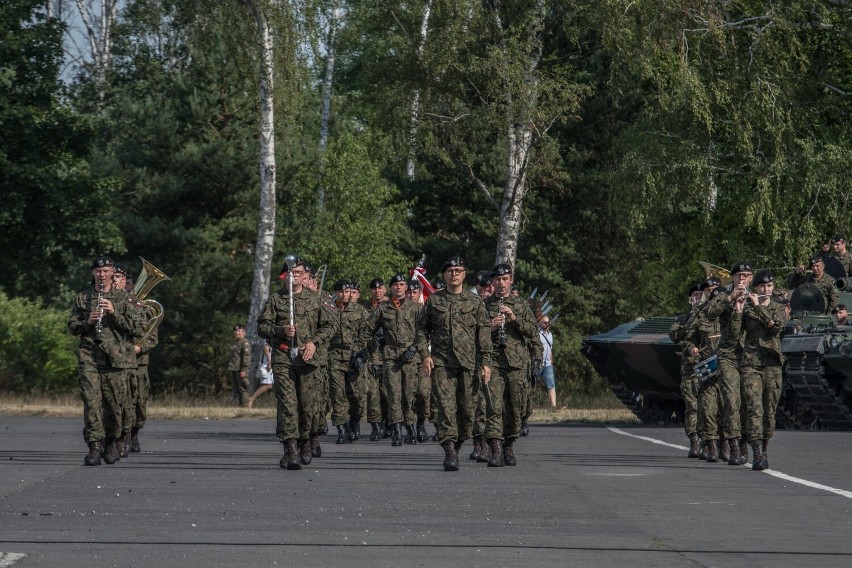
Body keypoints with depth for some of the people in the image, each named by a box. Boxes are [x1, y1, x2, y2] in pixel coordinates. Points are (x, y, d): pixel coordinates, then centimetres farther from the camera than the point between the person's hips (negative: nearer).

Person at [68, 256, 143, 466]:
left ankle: (110, 443, 23)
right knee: (91, 401, -12)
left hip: (115, 359, 0)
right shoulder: (82, 298, 13)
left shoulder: (123, 299, 8)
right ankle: (94, 447, -14)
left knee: (113, 404, 3)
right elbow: (72, 327, 13)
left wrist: (114, 313, -11)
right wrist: (88, 321, -8)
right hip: (89, 356, 0)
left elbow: (137, 328, 1)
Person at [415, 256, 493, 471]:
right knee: (446, 405, -12)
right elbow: (422, 329, 11)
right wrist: (424, 354, -3)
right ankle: (449, 452, -18)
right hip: (441, 362, -1)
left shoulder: (475, 302, 8)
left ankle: (457, 444, 23)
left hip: (467, 362, 1)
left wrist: (485, 362, 0)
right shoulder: (433, 300, 9)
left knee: (466, 407, 2)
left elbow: (484, 333, 7)